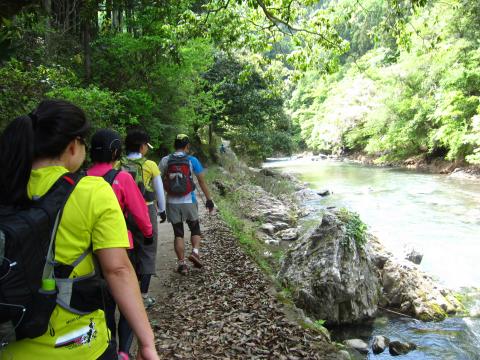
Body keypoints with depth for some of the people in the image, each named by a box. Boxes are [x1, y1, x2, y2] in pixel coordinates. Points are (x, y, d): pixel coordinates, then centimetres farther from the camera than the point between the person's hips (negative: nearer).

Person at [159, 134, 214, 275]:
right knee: (195, 229, 17)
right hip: (189, 201, -1)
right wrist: (209, 199, 3)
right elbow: (202, 181, -3)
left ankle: (181, 263, 9)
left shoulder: (165, 160, 0)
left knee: (178, 233, 10)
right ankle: (195, 251, -4)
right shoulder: (192, 160, -3)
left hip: (172, 203, 1)